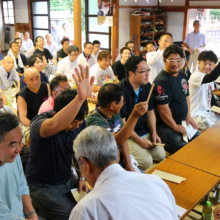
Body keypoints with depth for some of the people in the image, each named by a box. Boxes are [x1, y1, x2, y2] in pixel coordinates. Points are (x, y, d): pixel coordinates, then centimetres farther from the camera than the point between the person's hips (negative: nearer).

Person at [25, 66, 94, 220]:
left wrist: (82, 178, -1)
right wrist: (80, 98, -62)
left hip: (68, 179, 6)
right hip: (43, 187, -6)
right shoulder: (40, 122, -26)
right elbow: (53, 126, -51)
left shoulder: (79, 124, -7)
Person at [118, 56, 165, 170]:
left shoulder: (147, 86, 2)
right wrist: (139, 140, -16)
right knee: (146, 161, -17)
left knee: (160, 155, -3)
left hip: (144, 132, 8)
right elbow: (122, 122, -20)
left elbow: (150, 111, 11)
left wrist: (154, 133, 0)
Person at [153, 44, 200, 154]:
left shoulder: (182, 76, 7)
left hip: (183, 122, 9)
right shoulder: (162, 81, -21)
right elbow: (163, 109, -22)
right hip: (167, 125, -9)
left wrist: (188, 116, 9)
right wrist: (175, 127, -14)